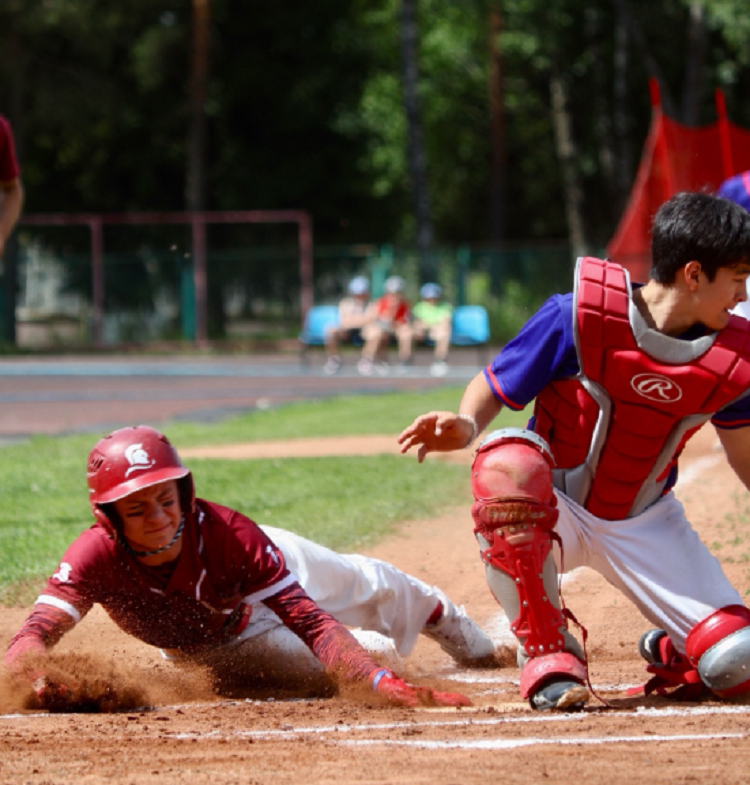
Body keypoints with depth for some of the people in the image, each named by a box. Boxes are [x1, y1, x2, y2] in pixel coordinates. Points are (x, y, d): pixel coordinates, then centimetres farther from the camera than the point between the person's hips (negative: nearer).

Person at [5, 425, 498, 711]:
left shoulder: (227, 534, -44)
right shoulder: (98, 557, -42)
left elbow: (309, 619, -46)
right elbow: (34, 635, -52)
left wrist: (384, 683, -60)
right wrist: (35, 677, -77)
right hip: (212, 643, 0)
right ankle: (379, 651, 34)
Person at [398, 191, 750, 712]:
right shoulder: (578, 318, -21)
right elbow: (493, 390, -12)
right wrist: (465, 427, -34)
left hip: (645, 526, 3)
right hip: (554, 509, -3)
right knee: (507, 463, -40)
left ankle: (671, 654, 23)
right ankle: (548, 653, -23)